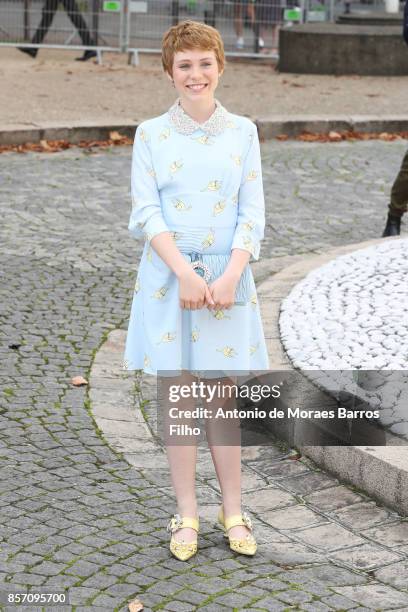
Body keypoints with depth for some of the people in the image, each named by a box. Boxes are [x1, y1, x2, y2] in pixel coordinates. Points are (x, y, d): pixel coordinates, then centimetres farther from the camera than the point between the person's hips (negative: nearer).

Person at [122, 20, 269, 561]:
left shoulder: (243, 132, 5)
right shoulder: (150, 134, 2)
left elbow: (252, 214, 1)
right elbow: (146, 212, -4)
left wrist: (229, 276, -12)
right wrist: (185, 272, -16)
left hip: (228, 276, 1)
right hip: (168, 276, 0)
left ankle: (233, 510, 16)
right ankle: (187, 515, 14)